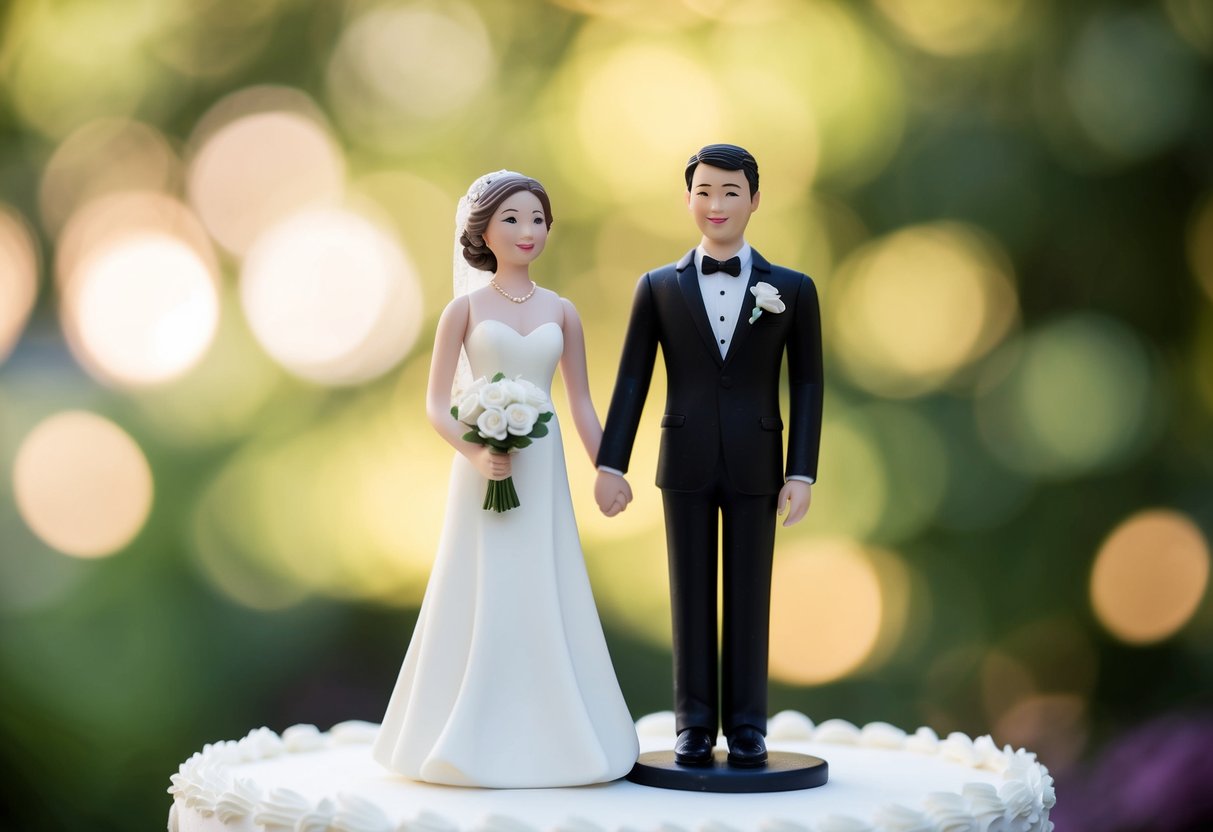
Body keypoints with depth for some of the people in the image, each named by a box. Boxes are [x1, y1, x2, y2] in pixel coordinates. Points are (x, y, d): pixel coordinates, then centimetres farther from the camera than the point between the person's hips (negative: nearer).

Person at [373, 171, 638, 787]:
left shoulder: (561, 312, 8)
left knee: (545, 604, 3)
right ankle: (472, 744, 7)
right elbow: (435, 403, -2)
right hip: (483, 469, -2)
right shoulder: (466, 308, 1)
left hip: (543, 472, 2)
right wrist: (473, 453, -17)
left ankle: (545, 738, 11)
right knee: (481, 603, -1)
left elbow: (581, 403, 11)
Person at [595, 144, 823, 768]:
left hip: (756, 467, -1)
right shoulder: (658, 287, 5)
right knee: (691, 597, 6)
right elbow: (631, 381, 3)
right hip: (686, 465, 1)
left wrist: (802, 473, -5)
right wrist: (610, 464, -3)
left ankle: (747, 727, 14)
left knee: (749, 599, 5)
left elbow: (807, 385, 2)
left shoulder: (792, 290, 3)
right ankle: (695, 725, 14)